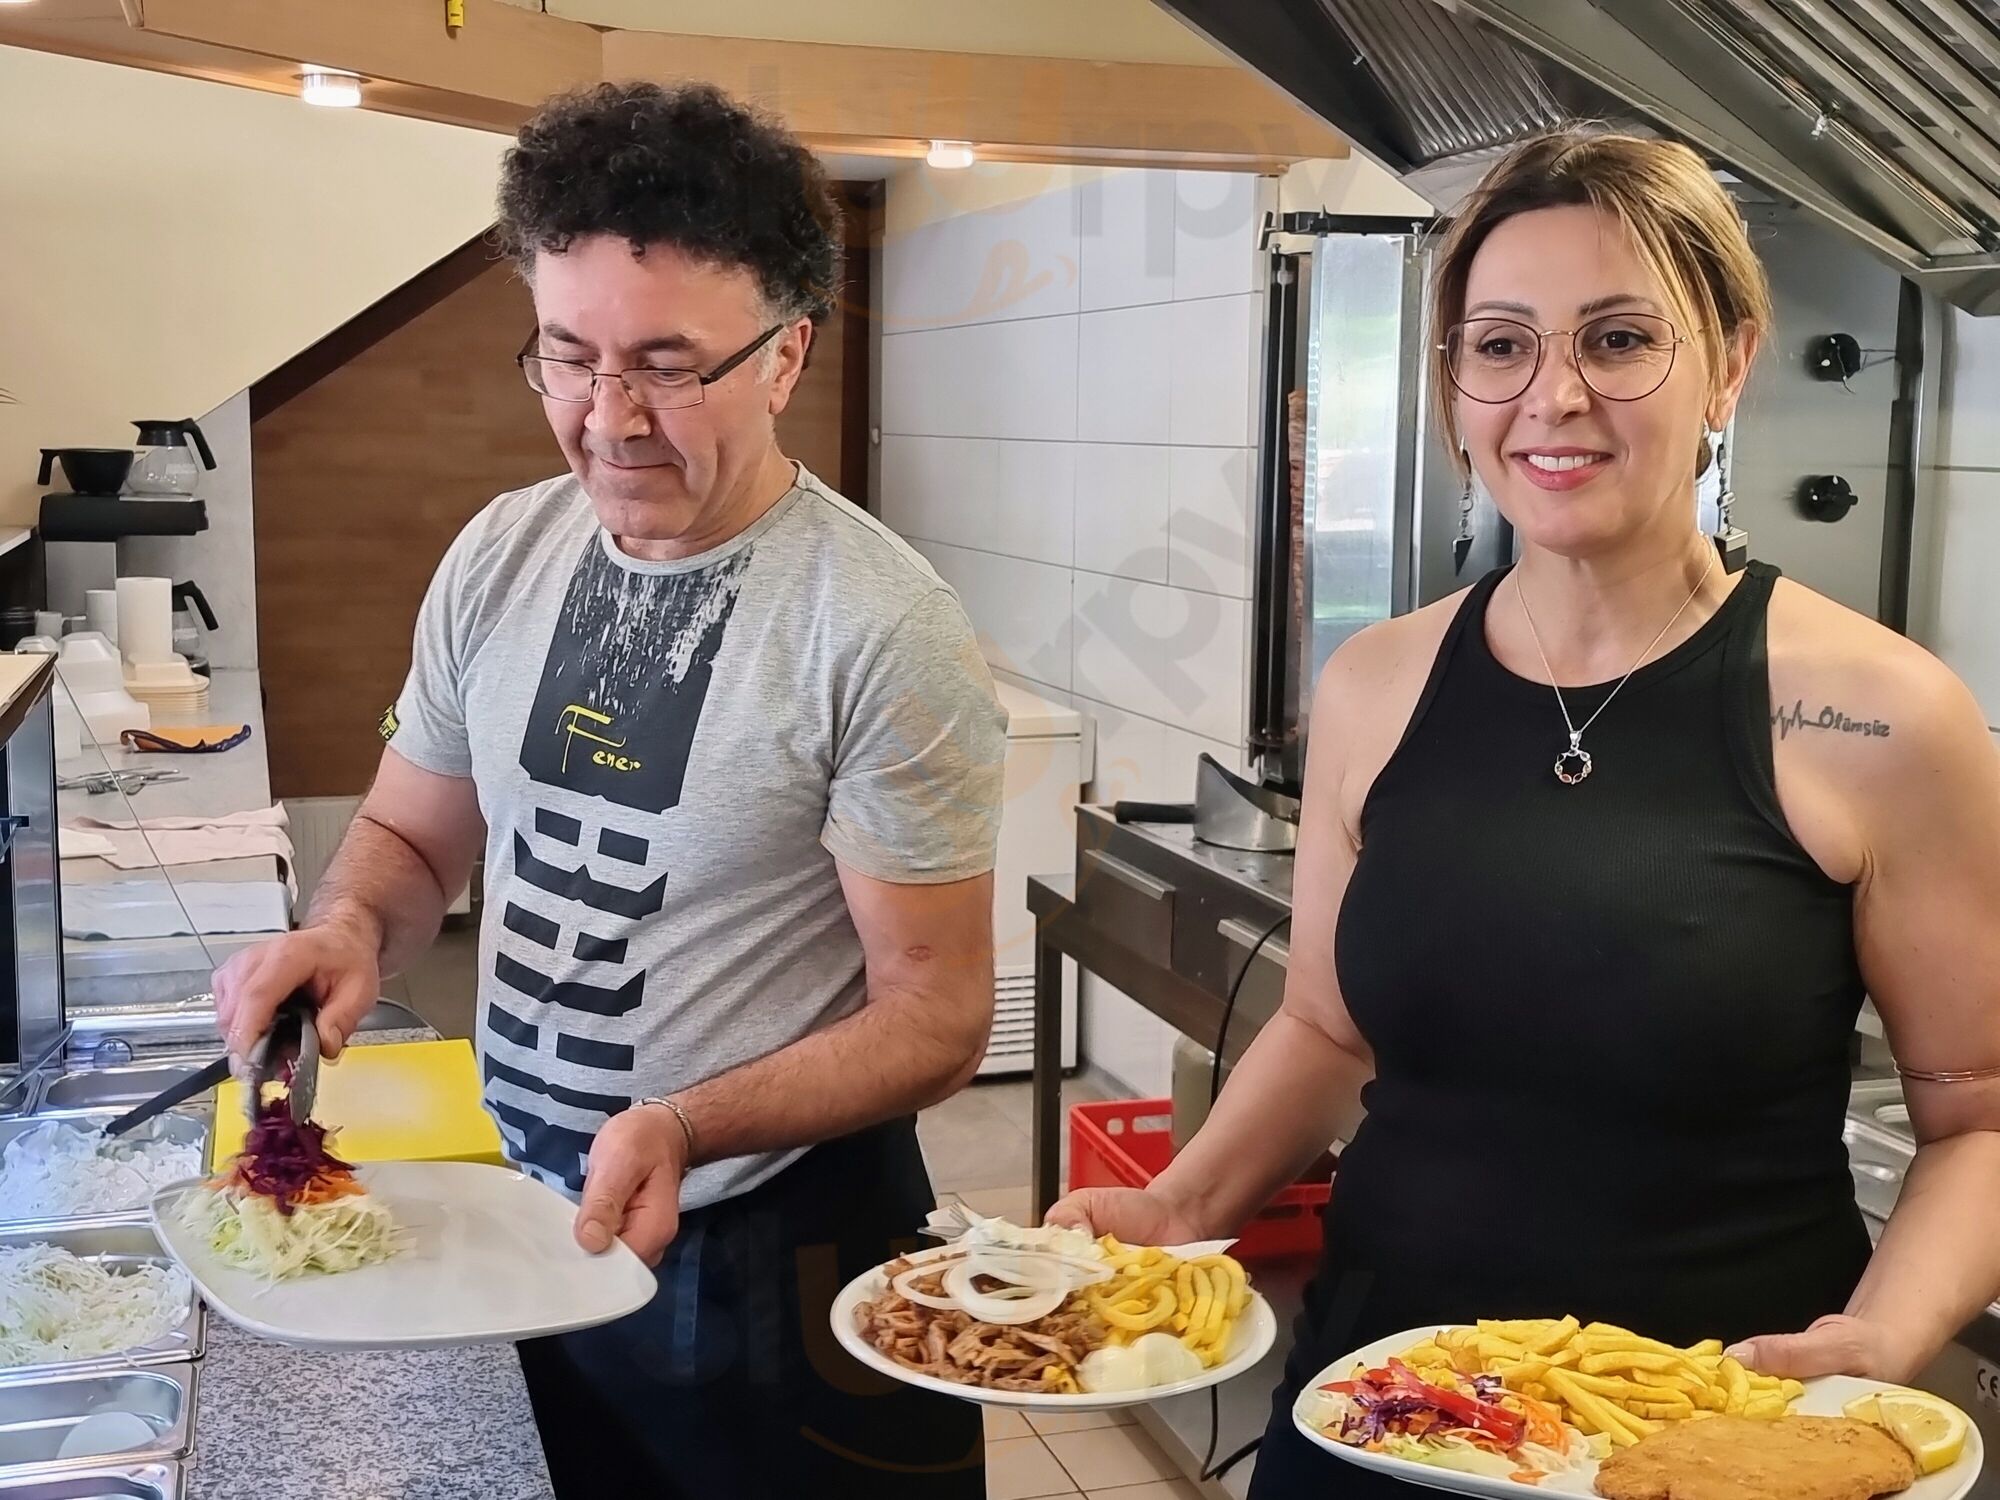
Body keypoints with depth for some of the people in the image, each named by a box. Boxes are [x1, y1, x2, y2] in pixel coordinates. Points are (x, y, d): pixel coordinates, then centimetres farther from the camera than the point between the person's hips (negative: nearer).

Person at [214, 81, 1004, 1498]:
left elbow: (936, 1014, -17)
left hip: (780, 1261, -5)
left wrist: (686, 1129, -30)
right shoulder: (500, 557, -3)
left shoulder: (882, 628, -21)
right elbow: (410, 835, 10)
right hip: (531, 1223, 5)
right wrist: (350, 927, -12)